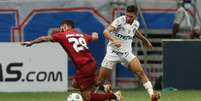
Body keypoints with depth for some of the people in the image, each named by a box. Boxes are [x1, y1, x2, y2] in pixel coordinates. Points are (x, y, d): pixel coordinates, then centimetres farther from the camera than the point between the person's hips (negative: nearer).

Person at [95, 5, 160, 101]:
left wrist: (144, 40, 36)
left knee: (140, 72, -18)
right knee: (100, 80, -4)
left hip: (127, 53, 3)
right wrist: (113, 40, -50)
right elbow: (106, 31, -32)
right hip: (113, 52, -3)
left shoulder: (136, 24, 0)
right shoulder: (119, 21, -18)